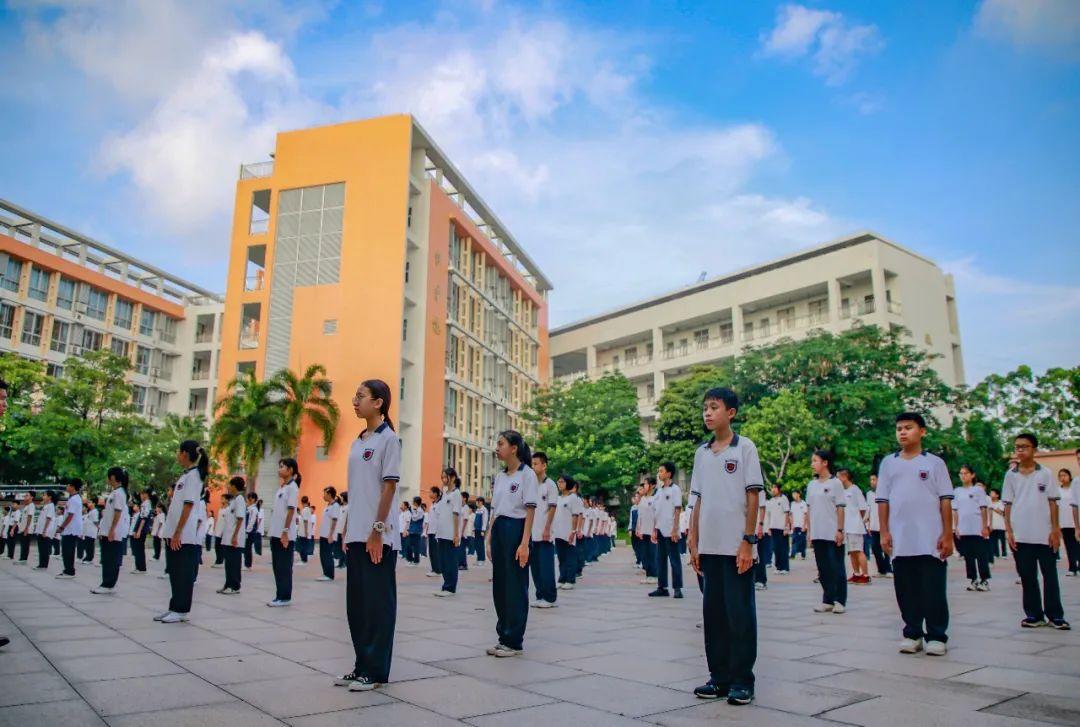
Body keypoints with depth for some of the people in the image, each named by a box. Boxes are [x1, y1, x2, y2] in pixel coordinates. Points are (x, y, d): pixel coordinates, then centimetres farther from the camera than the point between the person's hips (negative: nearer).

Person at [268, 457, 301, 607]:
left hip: (285, 534, -8)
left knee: (284, 566, -3)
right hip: (276, 533, 8)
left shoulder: (292, 487, -9)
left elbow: (291, 510, -15)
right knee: (277, 566, 10)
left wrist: (285, 531, -19)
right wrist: (272, 530, 14)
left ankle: (285, 597, 3)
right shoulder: (281, 488, 16)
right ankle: (280, 595, 16)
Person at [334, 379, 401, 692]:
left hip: (378, 536, -8)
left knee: (378, 603, 0)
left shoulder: (388, 438, -8)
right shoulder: (357, 442, 15)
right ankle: (362, 664, 23)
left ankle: (376, 670, 10)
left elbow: (389, 486, -13)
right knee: (356, 602, 12)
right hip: (356, 534, 8)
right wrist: (348, 531, 14)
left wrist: (377, 531, -16)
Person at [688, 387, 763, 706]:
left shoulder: (744, 448, -4)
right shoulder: (701, 453, 10)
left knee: (740, 614, 2)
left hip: (736, 546, -5)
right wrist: (693, 543, 9)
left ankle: (742, 680, 13)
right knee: (713, 612, 10)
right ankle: (720, 677, 21)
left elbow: (753, 497, -6)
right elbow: (697, 501, 12)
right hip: (709, 547, 5)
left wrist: (748, 542, -11)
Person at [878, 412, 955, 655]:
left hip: (931, 541, -2)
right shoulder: (888, 463, 9)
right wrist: (884, 532, 1)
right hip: (900, 541, 2)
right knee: (906, 590, 8)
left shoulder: (934, 463, 3)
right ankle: (912, 634, 19)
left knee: (934, 590, 2)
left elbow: (945, 501, 1)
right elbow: (883, 501, 9)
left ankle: (936, 636, 13)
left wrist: (947, 535, -5)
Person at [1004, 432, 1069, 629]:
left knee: (1050, 575, 4)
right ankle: (1034, 614, 14)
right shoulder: (1011, 475, 5)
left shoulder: (1045, 473, 2)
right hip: (1020, 536, 1)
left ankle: (1055, 615, 13)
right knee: (1027, 576, 6)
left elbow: (1053, 502, 2)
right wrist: (1008, 531, 0)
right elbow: (1008, 504, 6)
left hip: (1044, 534, -1)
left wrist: (1055, 530, -4)